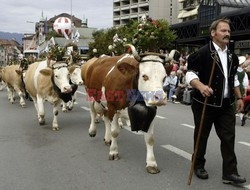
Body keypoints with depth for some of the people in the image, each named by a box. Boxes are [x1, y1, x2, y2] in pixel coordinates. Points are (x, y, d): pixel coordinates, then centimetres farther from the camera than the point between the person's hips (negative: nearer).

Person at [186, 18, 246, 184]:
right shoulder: (203, 53, -12)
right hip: (205, 104, -5)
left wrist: (239, 97, 16)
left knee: (228, 138, 3)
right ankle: (199, 166, 29)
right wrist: (201, 86, -34)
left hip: (226, 105, 6)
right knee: (202, 136, 10)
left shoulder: (232, 56, 11)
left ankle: (230, 173, 12)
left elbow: (234, 79, 20)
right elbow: (190, 74, -17)